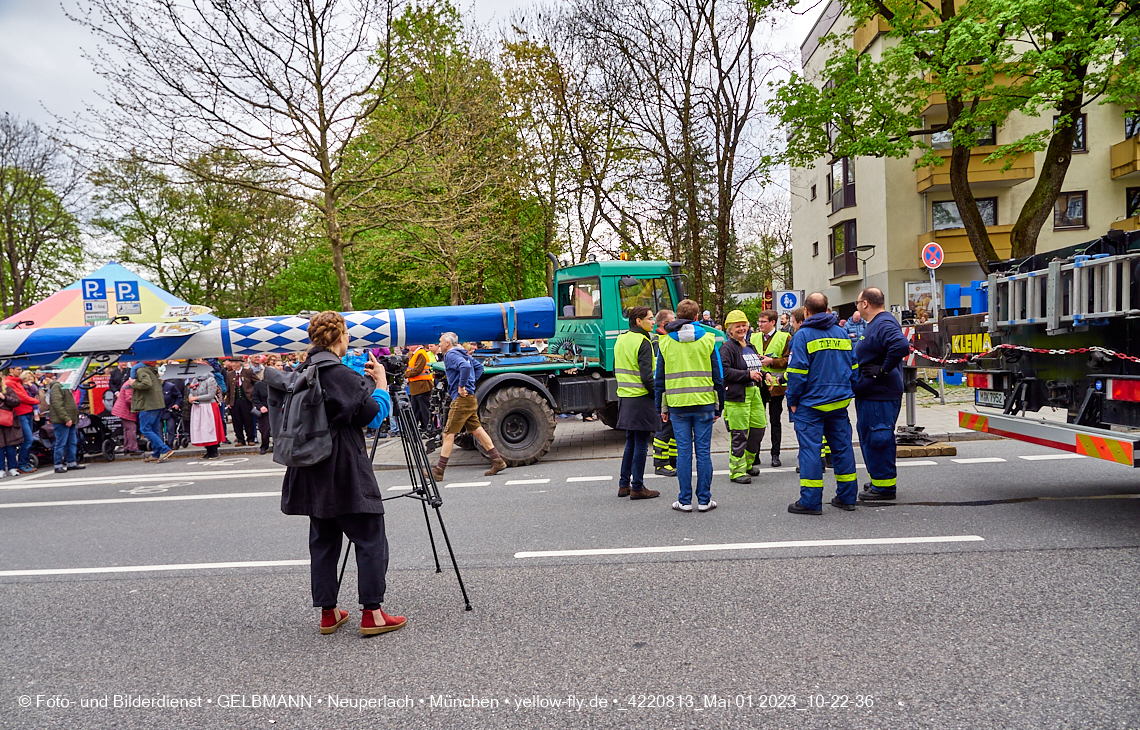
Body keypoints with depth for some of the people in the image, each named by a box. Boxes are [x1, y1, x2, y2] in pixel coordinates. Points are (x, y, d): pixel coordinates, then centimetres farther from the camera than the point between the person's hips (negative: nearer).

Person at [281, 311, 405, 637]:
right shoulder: (343, 376, -16)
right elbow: (374, 415, -12)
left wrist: (366, 381, 19)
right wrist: (381, 382, -1)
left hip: (313, 474, 8)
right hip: (347, 474, -8)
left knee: (323, 542, 14)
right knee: (371, 541, 1)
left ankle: (328, 613, 20)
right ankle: (372, 614, 3)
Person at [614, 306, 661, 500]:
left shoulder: (620, 340, 12)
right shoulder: (643, 342, -14)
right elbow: (646, 376, -20)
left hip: (624, 397, 8)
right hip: (641, 399, -8)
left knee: (630, 442, 17)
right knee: (640, 444, -1)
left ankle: (624, 485, 20)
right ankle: (637, 488, 4)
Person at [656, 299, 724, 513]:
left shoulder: (665, 342, 4)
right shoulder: (709, 340, 1)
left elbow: (659, 379, 7)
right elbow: (718, 377, 3)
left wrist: (661, 407, 14)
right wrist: (719, 406, 11)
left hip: (678, 406, 1)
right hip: (704, 404, 0)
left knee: (683, 452, 5)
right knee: (703, 451, 5)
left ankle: (685, 501, 9)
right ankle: (704, 500, 10)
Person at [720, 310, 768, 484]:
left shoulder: (750, 347, 19)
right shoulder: (727, 348, -9)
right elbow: (724, 370, -20)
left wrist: (762, 374, 12)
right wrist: (748, 374, -19)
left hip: (754, 392, 9)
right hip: (737, 395, -8)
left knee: (759, 427, 11)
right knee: (740, 434, -7)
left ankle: (748, 463, 29)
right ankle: (737, 470, 2)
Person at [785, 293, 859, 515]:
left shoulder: (803, 335, -9)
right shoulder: (841, 333, 9)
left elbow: (798, 372, -13)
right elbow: (853, 367, 13)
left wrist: (792, 401, -5)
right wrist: (847, 392, 19)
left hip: (811, 403, -5)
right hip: (840, 402, 6)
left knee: (810, 448, -2)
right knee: (842, 446, 11)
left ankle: (811, 501, -1)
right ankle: (847, 496, 18)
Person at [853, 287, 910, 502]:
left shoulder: (884, 324, -18)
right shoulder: (874, 324, 16)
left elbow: (901, 345, -35)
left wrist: (883, 370, -27)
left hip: (879, 395, -11)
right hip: (869, 394, 11)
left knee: (877, 439, -5)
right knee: (869, 438, 18)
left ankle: (885, 486, 4)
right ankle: (879, 481, 28)